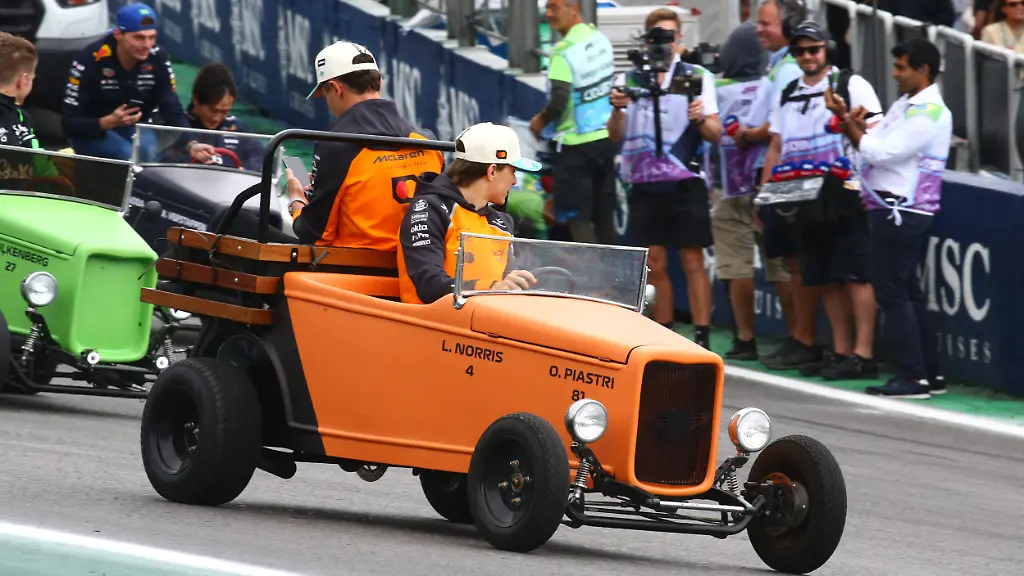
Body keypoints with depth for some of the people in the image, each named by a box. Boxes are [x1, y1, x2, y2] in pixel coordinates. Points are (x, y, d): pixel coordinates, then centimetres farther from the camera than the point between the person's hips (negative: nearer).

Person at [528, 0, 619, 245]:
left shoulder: (564, 52, -20)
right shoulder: (600, 39, 5)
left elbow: (558, 101, -26)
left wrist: (540, 121, -7)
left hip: (576, 145, -7)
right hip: (606, 139, 7)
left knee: (578, 221, -3)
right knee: (604, 218, 13)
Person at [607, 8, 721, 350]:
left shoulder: (697, 77, 1)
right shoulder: (629, 80, 9)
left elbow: (716, 134, -1)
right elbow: (615, 135, 6)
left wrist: (701, 119, -23)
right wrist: (617, 110, -14)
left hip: (685, 184, -3)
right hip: (644, 185, 3)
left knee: (693, 262, -6)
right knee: (654, 265, 6)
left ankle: (702, 339, -5)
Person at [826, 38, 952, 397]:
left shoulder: (928, 114, -15)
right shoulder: (904, 106, 16)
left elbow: (879, 152, -19)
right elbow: (870, 143, 14)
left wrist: (848, 122, -11)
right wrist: (852, 121, -4)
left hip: (901, 213, -10)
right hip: (891, 209, 10)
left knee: (893, 293, -9)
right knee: (906, 292, 12)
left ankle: (913, 377, -9)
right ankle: (929, 373, 16)